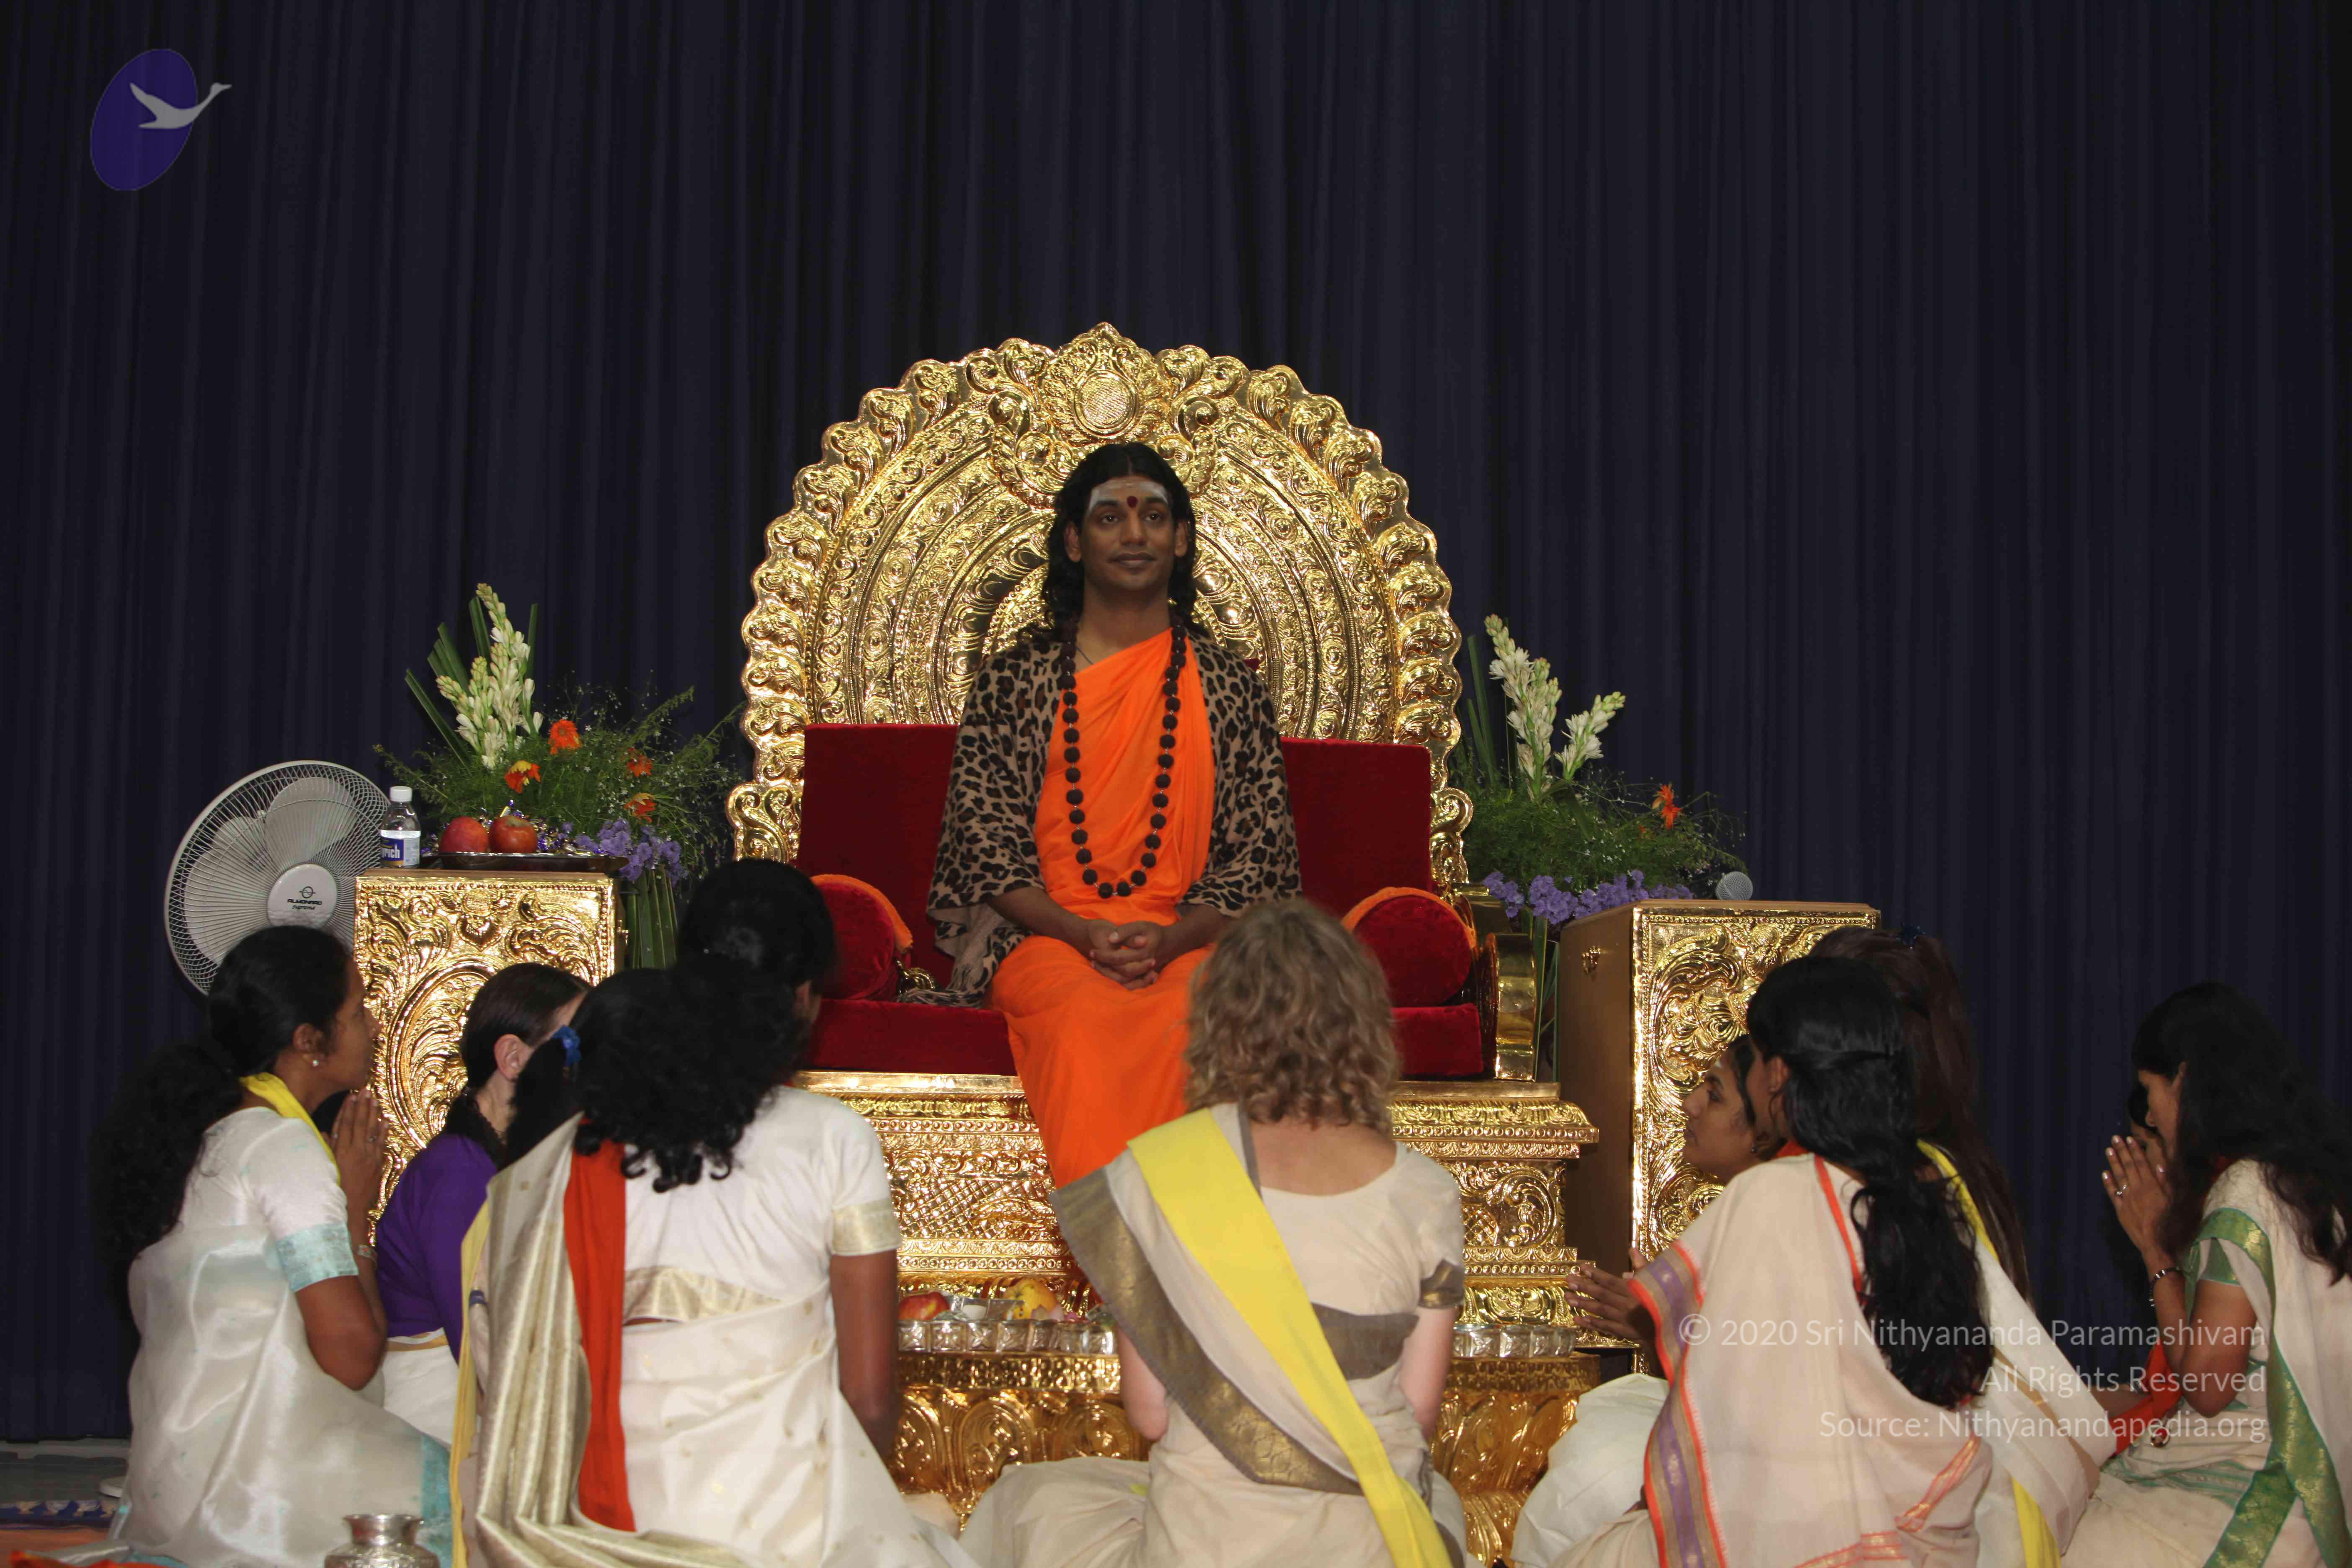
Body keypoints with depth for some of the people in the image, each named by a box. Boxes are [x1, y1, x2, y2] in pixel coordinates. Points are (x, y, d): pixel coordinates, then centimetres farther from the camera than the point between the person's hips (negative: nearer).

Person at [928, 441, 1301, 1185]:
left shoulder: (1229, 688, 13)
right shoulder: (1013, 682, 11)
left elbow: (1264, 856, 7)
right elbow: (987, 845, 4)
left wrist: (1172, 937, -13)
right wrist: (1083, 933, -14)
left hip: (1188, 940, 1)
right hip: (1041, 932, 0)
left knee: (1192, 1021, -34)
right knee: (1086, 1019, -35)